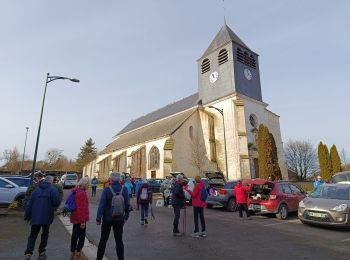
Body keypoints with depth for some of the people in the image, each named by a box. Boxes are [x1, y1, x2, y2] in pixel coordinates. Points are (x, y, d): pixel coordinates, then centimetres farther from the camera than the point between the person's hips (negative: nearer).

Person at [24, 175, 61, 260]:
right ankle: (41, 253, 22)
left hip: (35, 217, 3)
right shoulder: (52, 189, -8)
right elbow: (57, 201, -17)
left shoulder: (36, 190, 7)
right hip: (46, 217, -3)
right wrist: (53, 207, 5)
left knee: (32, 236, 11)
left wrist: (27, 215, 13)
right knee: (45, 234, 14)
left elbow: (29, 204, 6)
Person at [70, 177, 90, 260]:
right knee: (81, 237, 1)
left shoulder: (77, 191, 10)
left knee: (75, 236, 17)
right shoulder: (82, 193, -22)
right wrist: (83, 221, -23)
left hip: (75, 218, 10)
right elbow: (81, 208, -25)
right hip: (80, 219, -10)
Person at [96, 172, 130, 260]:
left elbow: (101, 205, -15)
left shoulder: (106, 190, -15)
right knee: (119, 240, 13)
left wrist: (98, 218, -8)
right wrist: (126, 216, 10)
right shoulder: (124, 190, -7)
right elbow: (127, 204, -1)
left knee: (103, 240, 16)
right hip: (119, 219, 2)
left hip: (107, 218, -2)